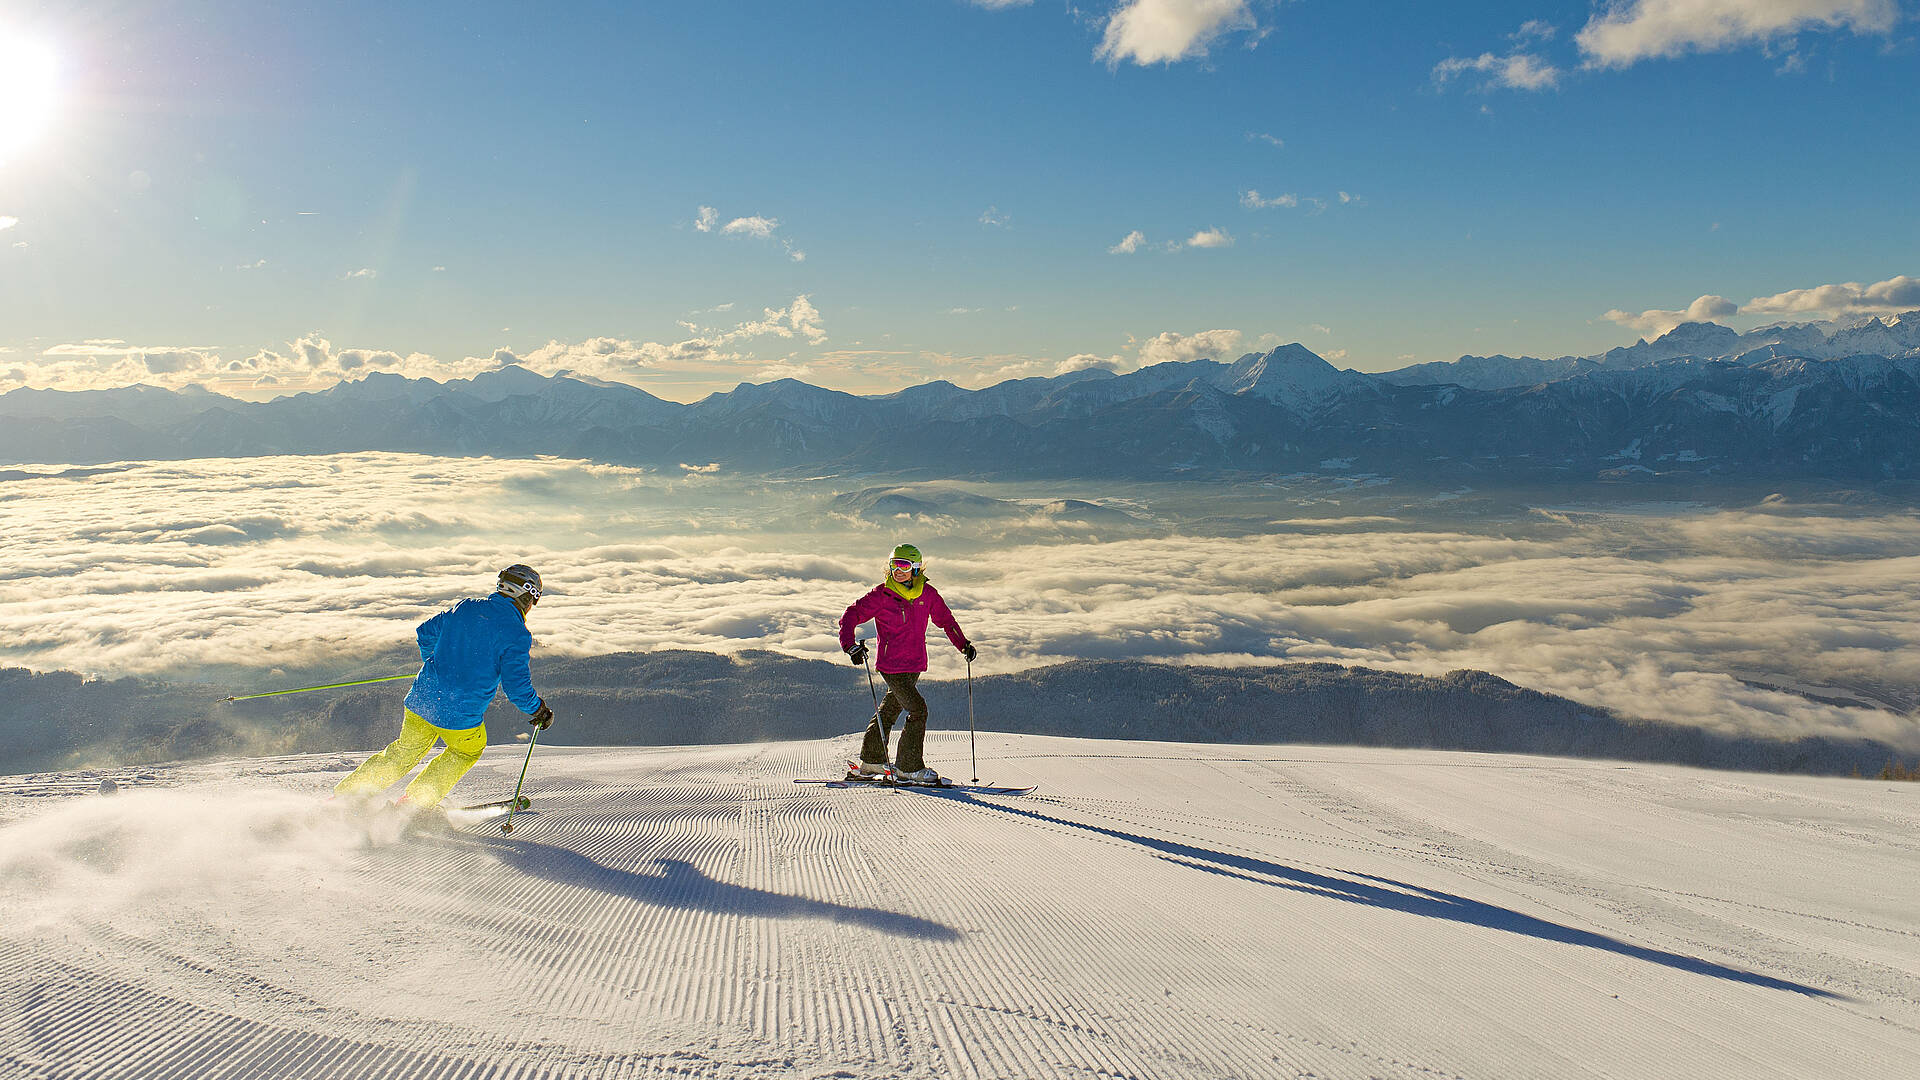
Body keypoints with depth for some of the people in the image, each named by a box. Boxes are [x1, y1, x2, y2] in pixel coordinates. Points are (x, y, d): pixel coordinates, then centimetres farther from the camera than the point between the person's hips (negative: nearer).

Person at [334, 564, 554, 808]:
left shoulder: (464, 608, 6)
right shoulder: (516, 633, -12)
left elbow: (425, 633, 17)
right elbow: (516, 685, -15)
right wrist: (538, 710, 3)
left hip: (422, 699, 5)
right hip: (461, 716, -5)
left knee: (404, 752, 27)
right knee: (468, 751, 27)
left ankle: (346, 794, 23)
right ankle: (416, 802, 20)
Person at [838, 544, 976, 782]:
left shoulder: (927, 593, 0)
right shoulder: (881, 595, -13)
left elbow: (945, 619, 15)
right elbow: (850, 617, -11)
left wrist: (964, 644, 10)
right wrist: (851, 647, -25)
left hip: (915, 664, 6)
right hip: (892, 666, -6)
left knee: (890, 709, 19)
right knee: (918, 711, -12)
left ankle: (871, 760, 35)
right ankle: (910, 767, 1)